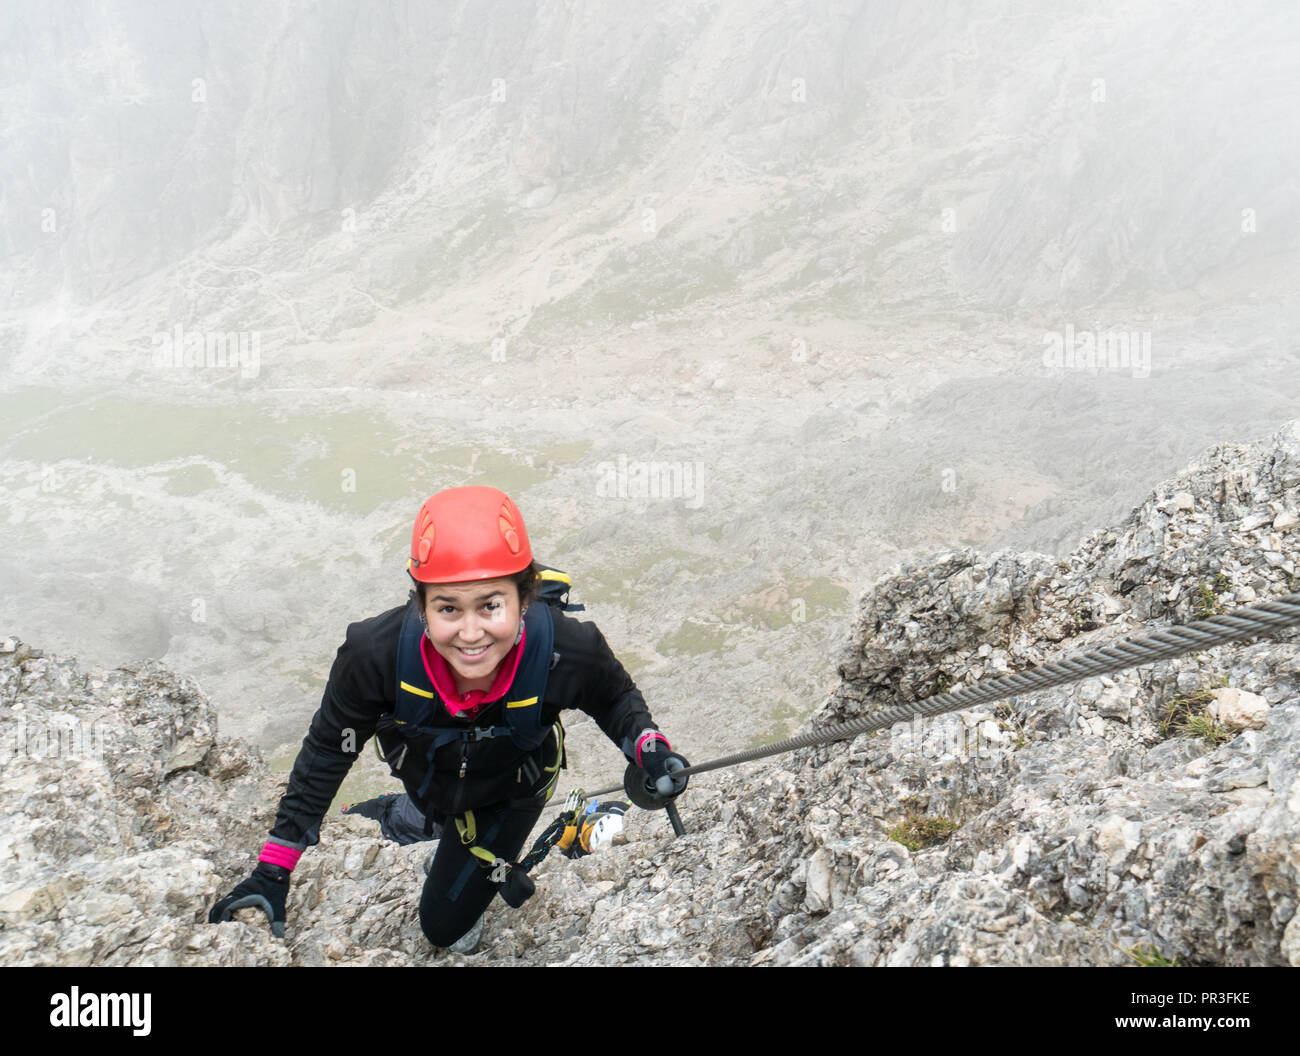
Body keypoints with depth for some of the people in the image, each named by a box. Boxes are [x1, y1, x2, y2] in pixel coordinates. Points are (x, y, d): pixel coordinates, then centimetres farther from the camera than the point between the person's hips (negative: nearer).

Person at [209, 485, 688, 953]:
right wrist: (274, 868, -20)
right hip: (427, 774, 2)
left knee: (446, 926, 11)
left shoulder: (569, 650, -42)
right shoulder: (375, 654, -41)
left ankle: (492, 869, 40)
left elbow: (614, 697, -16)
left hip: (511, 791, -1)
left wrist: (650, 748, -37)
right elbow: (328, 748, -22)